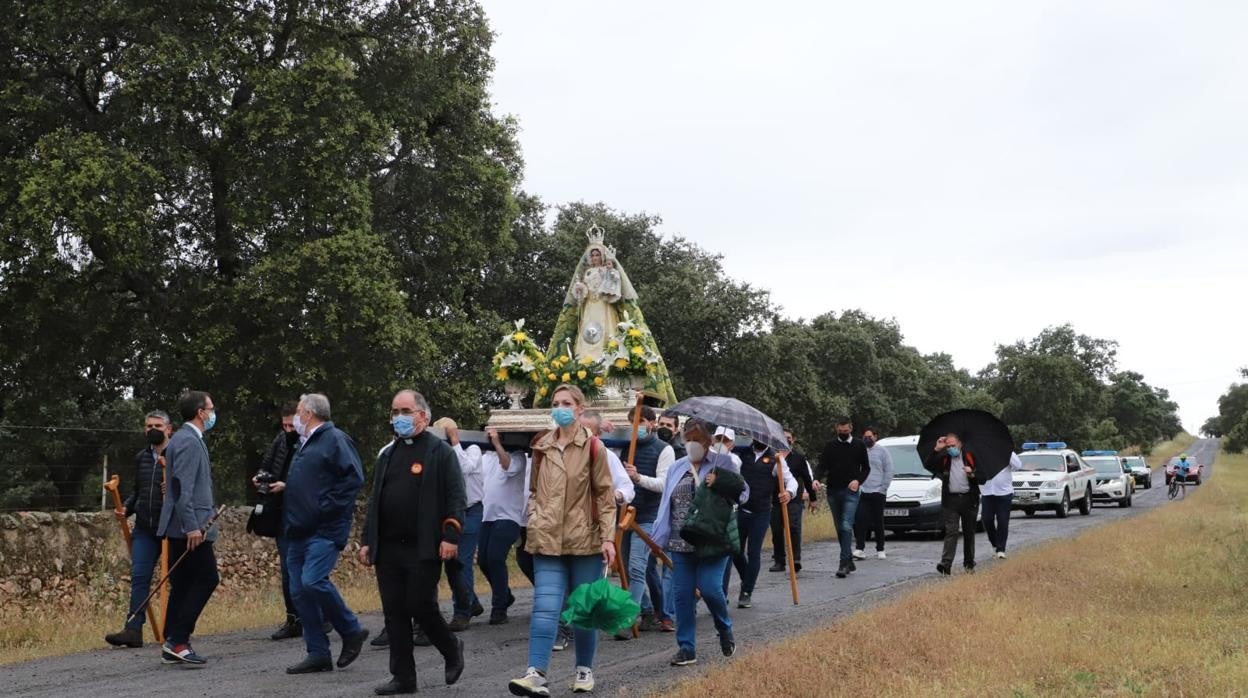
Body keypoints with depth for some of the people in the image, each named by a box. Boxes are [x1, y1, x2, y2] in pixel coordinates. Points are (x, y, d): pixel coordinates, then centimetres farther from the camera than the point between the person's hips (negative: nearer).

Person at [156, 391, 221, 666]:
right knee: (207, 578, -8)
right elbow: (183, 486, -21)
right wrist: (192, 526, -24)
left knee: (183, 584, 11)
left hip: (183, 527, 10)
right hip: (190, 527, -10)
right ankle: (177, 640, -8)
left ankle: (172, 645, 13)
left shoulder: (184, 439, 18)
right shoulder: (189, 441, -14)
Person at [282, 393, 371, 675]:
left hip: (324, 530, -9)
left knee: (313, 582, -22)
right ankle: (318, 654, 9)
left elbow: (354, 477, -18)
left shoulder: (335, 439, -7)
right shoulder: (306, 444, 22)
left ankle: (351, 631, -2)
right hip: (299, 531, 9)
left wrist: (327, 507, -20)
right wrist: (280, 486, 13)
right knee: (299, 591, 4)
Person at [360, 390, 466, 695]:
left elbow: (456, 497, -9)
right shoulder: (388, 454, 17)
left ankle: (452, 649, 21)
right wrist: (367, 541, 15)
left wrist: (451, 536, -17)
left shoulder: (441, 451, -2)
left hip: (423, 548, -6)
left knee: (421, 607, -6)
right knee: (394, 612, 5)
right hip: (388, 548, 6)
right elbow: (375, 500, 20)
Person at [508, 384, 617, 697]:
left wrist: (608, 537, -8)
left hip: (584, 540, -2)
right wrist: (535, 519, 6)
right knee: (545, 607, -9)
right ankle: (537, 673, -15)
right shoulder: (542, 447, 8)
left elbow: (605, 495, -3)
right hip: (548, 540, 2)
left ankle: (584, 669, 22)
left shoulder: (593, 447, -4)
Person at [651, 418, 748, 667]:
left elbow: (743, 490, 0)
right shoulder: (676, 468, 14)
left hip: (712, 541, -4)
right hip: (681, 543, 4)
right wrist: (659, 538, 11)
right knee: (682, 594, 2)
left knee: (710, 588, -11)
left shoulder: (722, 463, 3)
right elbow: (665, 504, 17)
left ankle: (725, 630, 19)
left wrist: (720, 482, -18)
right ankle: (686, 648, 11)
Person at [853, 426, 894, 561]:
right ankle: (860, 549, -10)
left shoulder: (882, 451, 2)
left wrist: (883, 488, -6)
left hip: (878, 493, -1)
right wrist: (856, 486, -1)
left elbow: (888, 471, 1)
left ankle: (880, 550, 15)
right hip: (862, 493, 1)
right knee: (860, 520, -9)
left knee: (878, 522, 6)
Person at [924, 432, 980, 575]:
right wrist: (936, 450, -12)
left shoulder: (970, 456, 6)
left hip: (968, 498, 1)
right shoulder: (943, 459, 5)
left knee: (969, 532, 10)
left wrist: (972, 473, -13)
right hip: (951, 500, -1)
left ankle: (969, 563, 20)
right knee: (951, 532, -11)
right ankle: (946, 564, -18)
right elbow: (928, 466, -7)